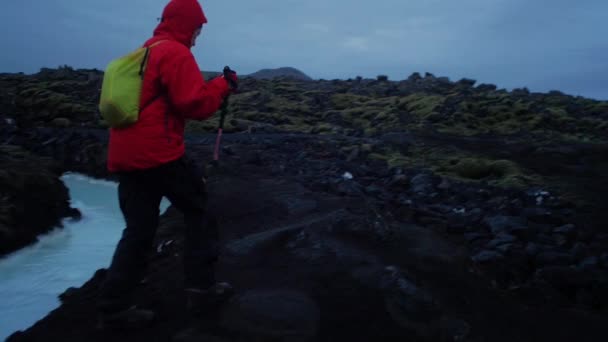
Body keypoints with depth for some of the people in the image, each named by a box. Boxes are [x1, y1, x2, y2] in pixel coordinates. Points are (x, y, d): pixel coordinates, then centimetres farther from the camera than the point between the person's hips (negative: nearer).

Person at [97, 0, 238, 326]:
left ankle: (115, 302, 13)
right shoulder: (176, 53, -9)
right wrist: (224, 84, -2)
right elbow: (195, 104, -16)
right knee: (199, 209, 9)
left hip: (125, 156, 9)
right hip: (157, 154, -9)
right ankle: (200, 282, 13)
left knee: (138, 229, 12)